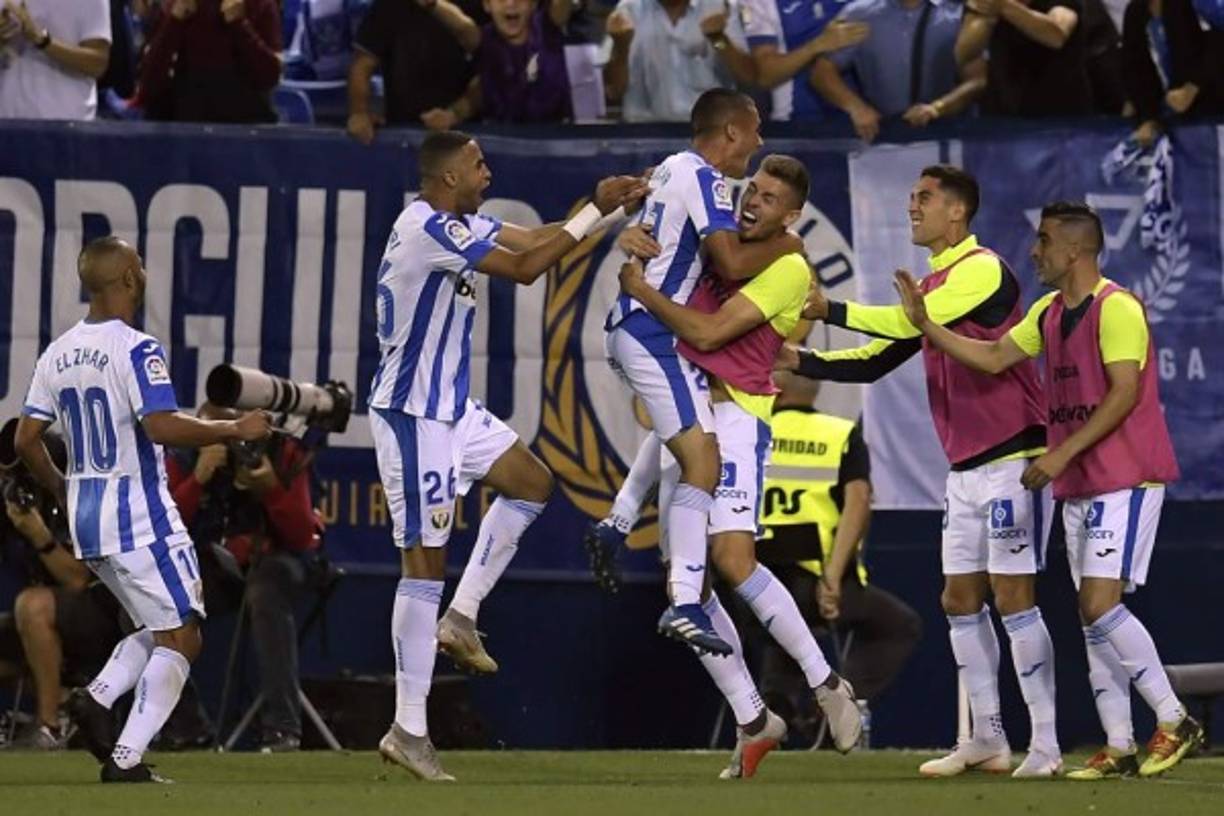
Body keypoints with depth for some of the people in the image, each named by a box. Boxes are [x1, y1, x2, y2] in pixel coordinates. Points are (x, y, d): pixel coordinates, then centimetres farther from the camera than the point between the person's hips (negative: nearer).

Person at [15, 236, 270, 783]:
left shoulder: (57, 354, 7)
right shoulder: (135, 350, -15)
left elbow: (26, 439, 8)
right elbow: (162, 426, -25)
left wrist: (60, 490, 23)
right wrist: (235, 430, -15)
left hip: (84, 518, 8)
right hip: (139, 517, -8)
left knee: (158, 629, 21)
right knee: (181, 637, -1)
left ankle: (98, 697, -3)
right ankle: (125, 758, -12)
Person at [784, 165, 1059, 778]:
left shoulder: (982, 270, -13)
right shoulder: (931, 285, 15)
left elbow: (908, 322, -23)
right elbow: (877, 360, 19)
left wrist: (831, 310, -13)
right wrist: (802, 363, 9)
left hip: (1010, 459, -9)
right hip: (965, 468, 9)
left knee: (1012, 597, -10)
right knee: (960, 600, 8)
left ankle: (1045, 746, -7)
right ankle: (986, 740, 14)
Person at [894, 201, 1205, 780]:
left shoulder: (1116, 308, -13)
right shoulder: (1049, 313, 15)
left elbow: (1124, 394, -19)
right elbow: (993, 358, 15)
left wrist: (1063, 453, -20)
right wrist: (923, 323, 7)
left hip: (1125, 481, -9)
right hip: (1079, 487, 9)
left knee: (1100, 604, -17)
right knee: (1093, 613, 5)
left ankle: (1174, 721, -9)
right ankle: (1118, 747, 6)